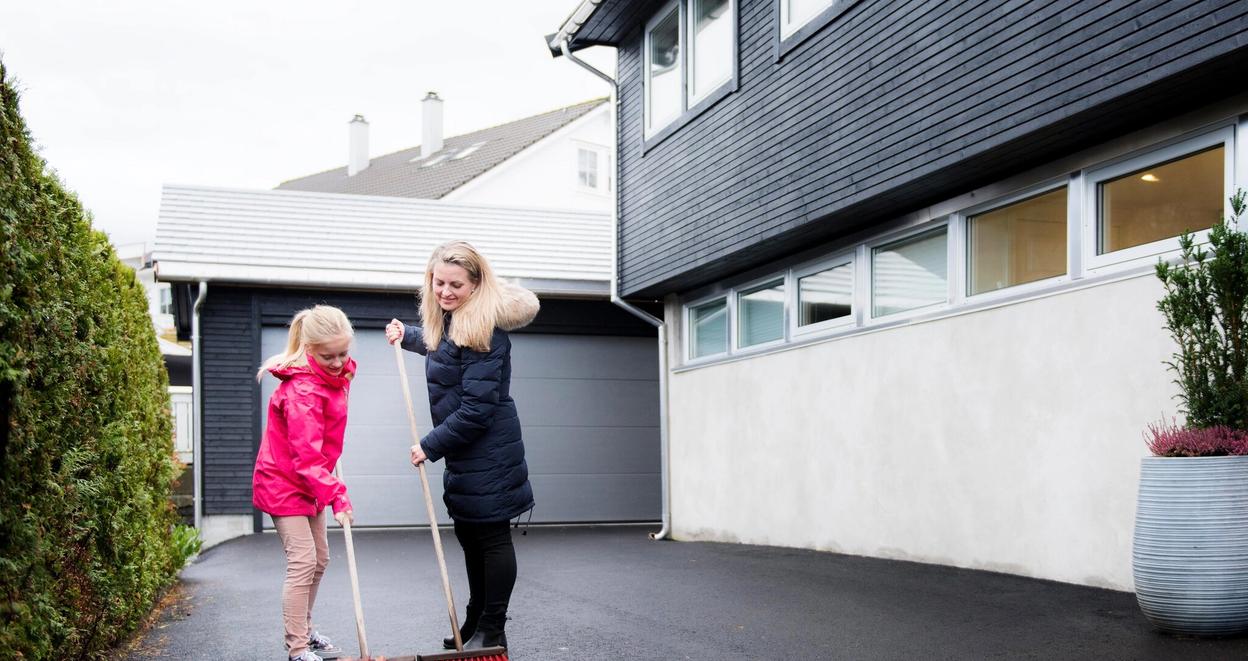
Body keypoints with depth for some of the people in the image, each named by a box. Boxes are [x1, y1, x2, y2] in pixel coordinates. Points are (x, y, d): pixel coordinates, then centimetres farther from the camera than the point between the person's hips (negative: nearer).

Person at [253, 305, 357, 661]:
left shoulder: (337, 375, 1)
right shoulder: (302, 391, -28)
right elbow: (306, 457, -33)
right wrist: (337, 497, -38)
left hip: (309, 483, 9)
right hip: (284, 484, -9)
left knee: (320, 559, 16)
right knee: (303, 561, -12)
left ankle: (303, 631, 31)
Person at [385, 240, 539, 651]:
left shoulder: (483, 329, -20)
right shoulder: (449, 321, 12)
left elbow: (477, 408, -24)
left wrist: (432, 445, -19)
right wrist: (406, 335, 20)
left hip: (487, 451, -10)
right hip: (464, 449, 10)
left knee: (491, 536, -1)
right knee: (469, 534, 17)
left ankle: (492, 631, 9)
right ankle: (475, 622, 30)